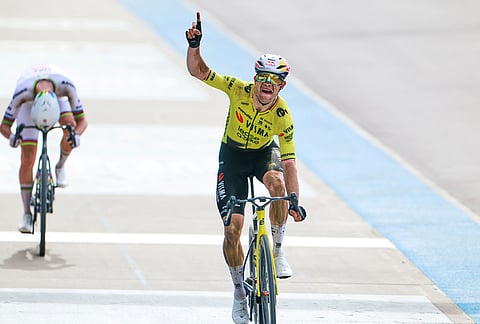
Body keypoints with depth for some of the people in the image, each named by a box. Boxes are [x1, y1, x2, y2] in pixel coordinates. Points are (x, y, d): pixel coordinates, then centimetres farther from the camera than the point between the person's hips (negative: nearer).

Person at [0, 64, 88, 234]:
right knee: (27, 160, -12)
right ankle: (27, 214, -2)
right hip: (29, 100, -1)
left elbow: (82, 121, -32)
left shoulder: (66, 86, -43)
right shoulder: (22, 93, -44)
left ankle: (60, 166, -3)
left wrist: (76, 135, -54)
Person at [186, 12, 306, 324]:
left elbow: (289, 162, -25)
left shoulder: (283, 116, -25)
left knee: (276, 181, -38)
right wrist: (195, 44, -43)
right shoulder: (239, 90, -25)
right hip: (233, 154, 1)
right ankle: (239, 292, 12)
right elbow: (198, 71, -25)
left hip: (265, 152, -1)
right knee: (233, 226, -8)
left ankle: (278, 251, -19)